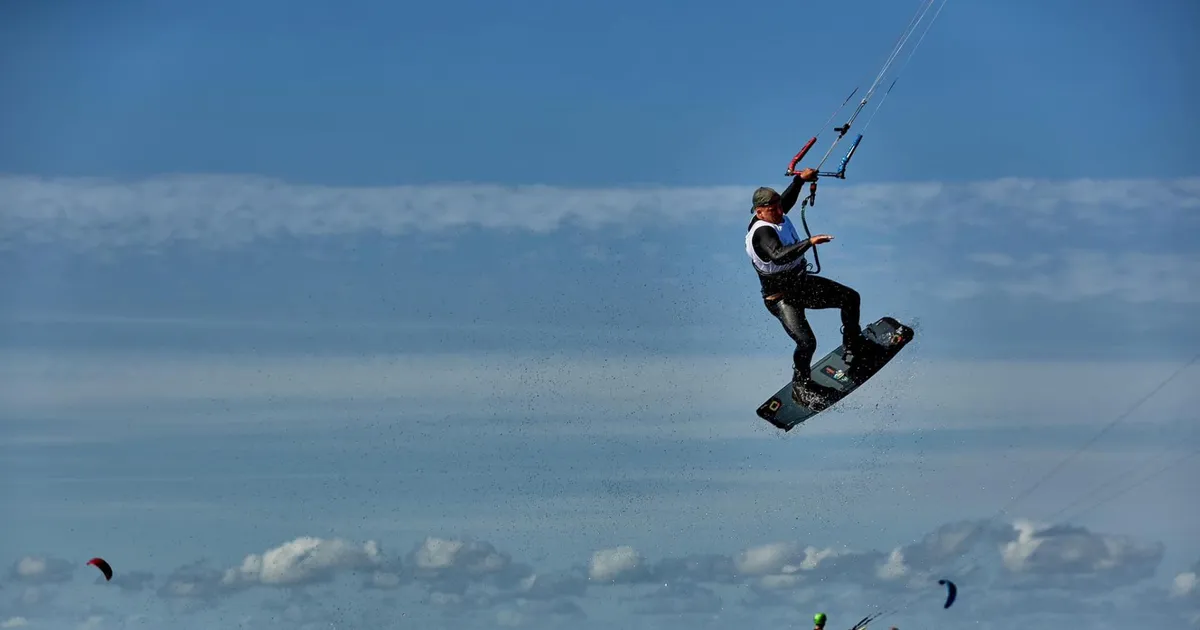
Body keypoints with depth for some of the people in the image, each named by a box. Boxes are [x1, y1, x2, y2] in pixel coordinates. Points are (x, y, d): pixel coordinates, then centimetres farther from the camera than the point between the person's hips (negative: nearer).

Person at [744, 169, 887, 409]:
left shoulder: (777, 216, -3)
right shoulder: (762, 232, -30)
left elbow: (787, 200, 22)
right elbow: (779, 255, -49)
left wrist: (799, 179, 22)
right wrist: (809, 242, -54)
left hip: (802, 283, 9)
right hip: (781, 297, -9)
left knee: (850, 298, 11)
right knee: (806, 342, -22)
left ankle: (854, 346, 33)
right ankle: (800, 387, 2)